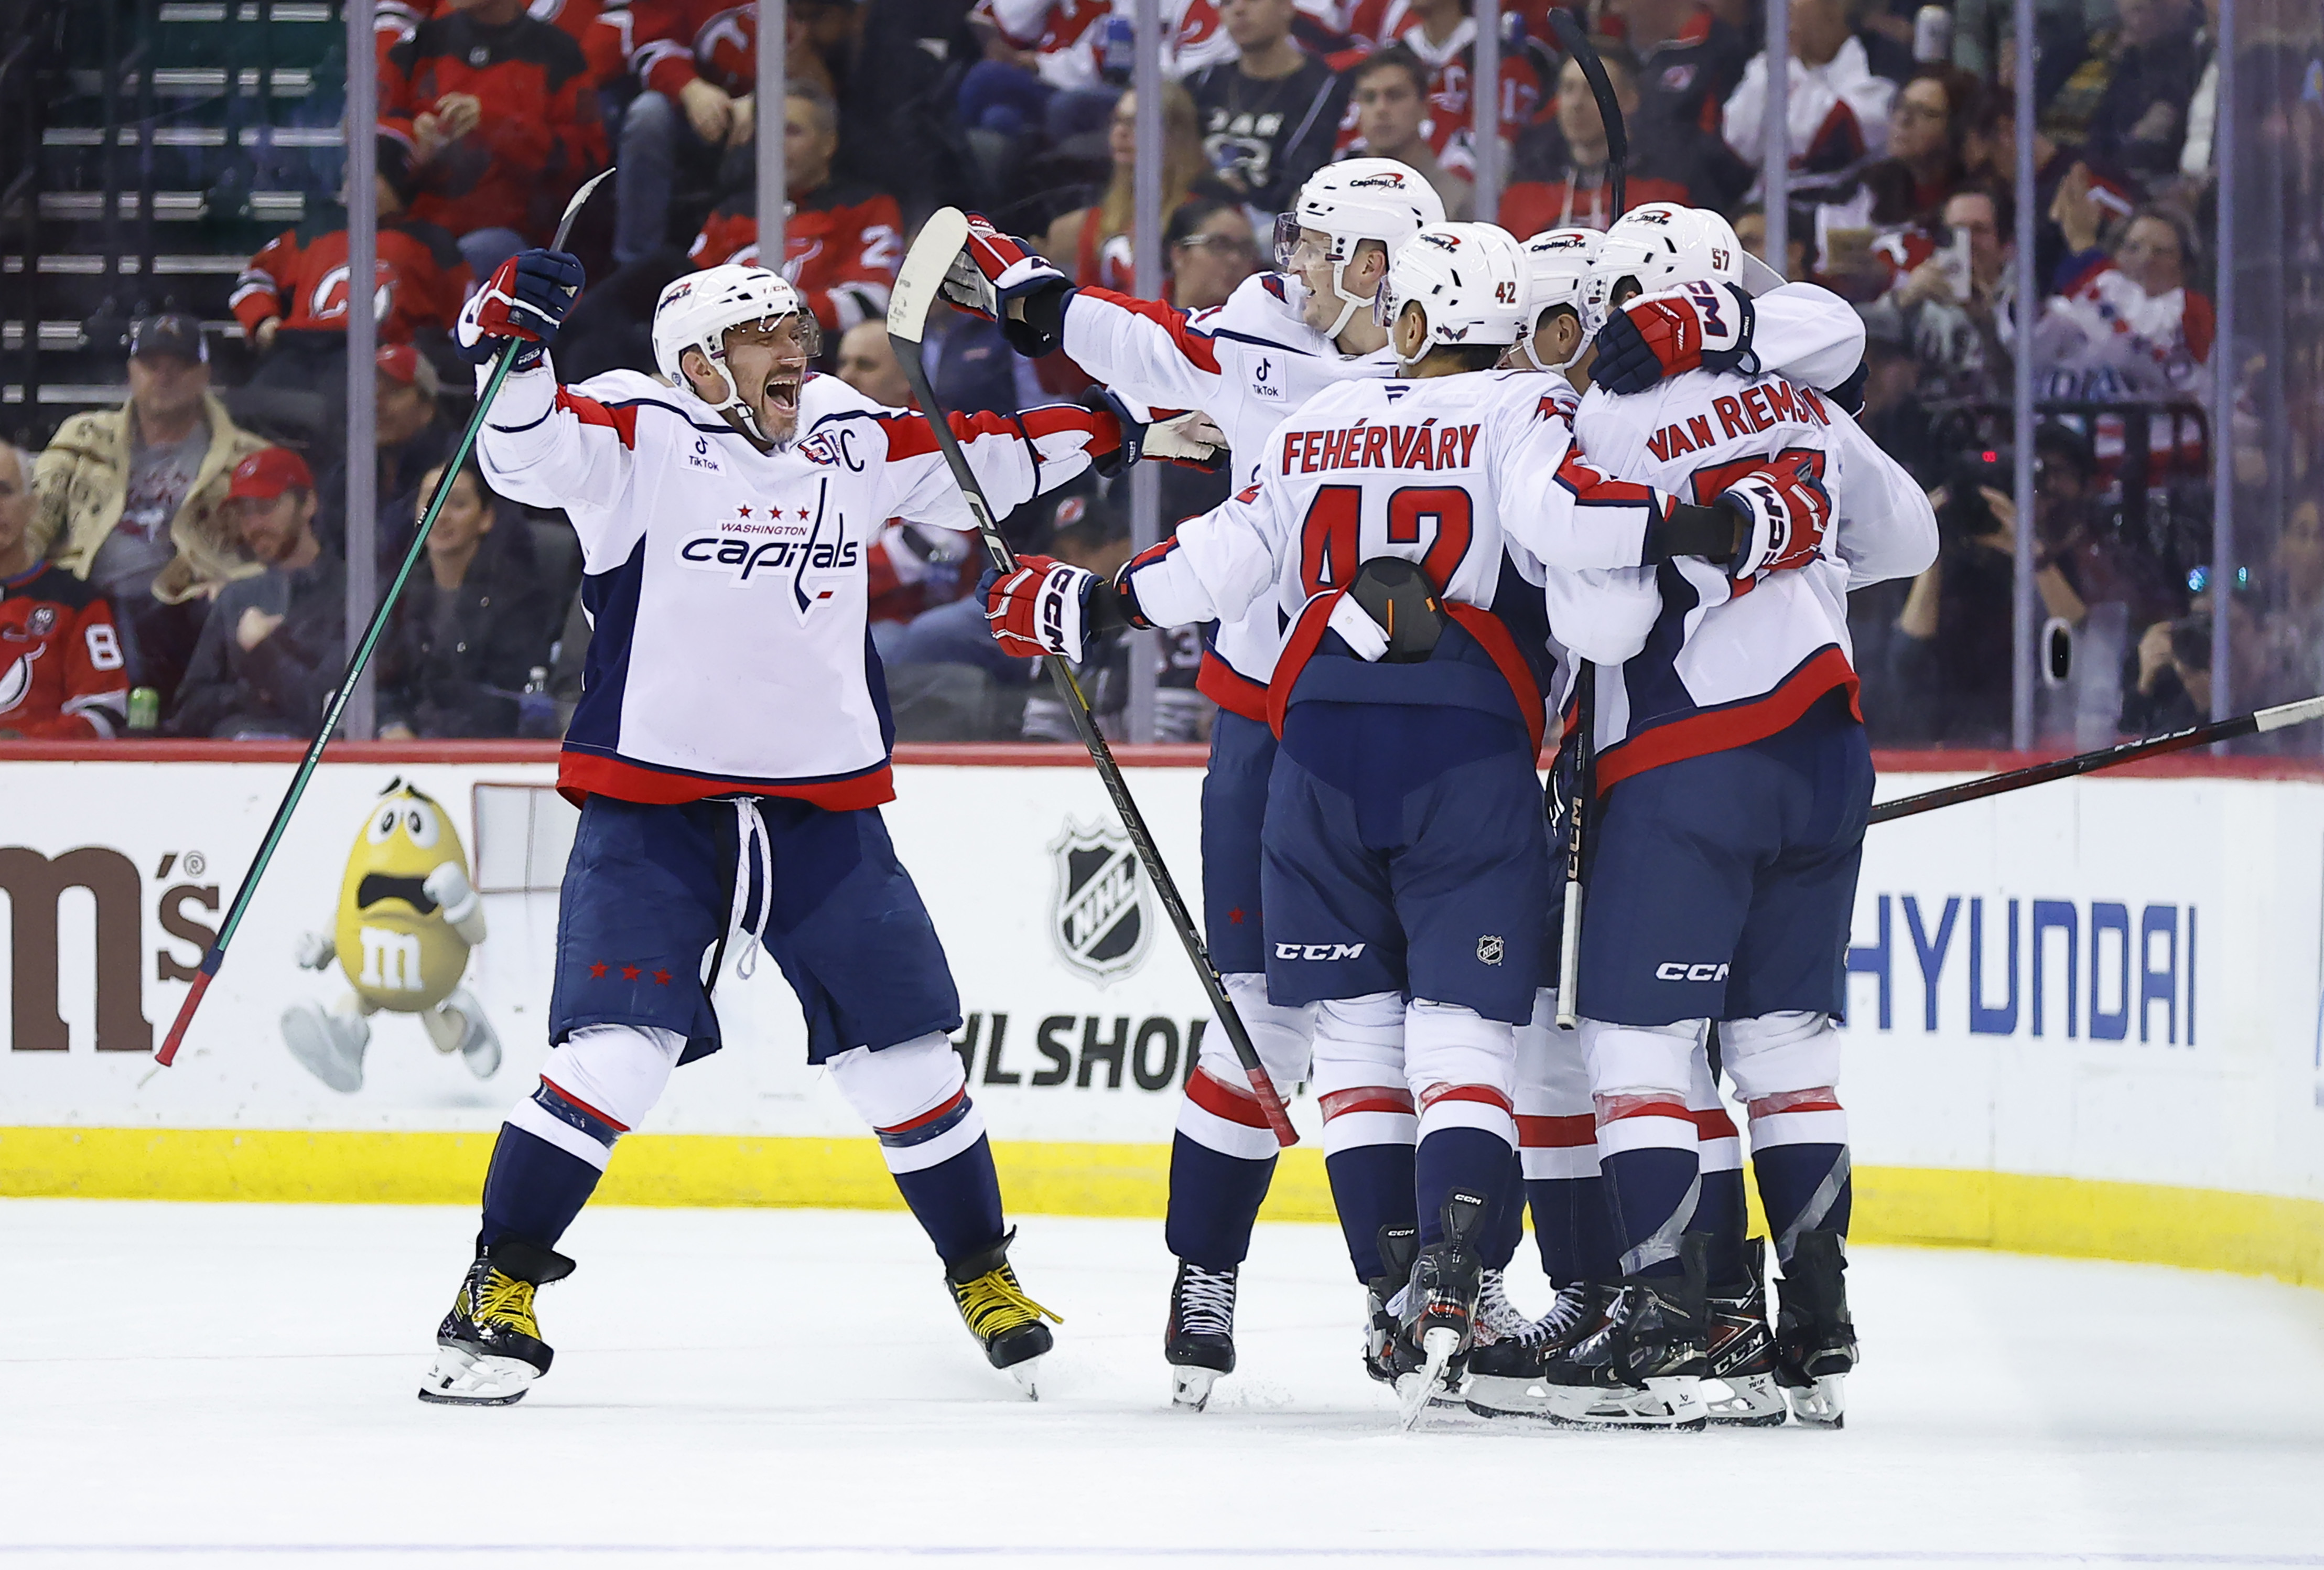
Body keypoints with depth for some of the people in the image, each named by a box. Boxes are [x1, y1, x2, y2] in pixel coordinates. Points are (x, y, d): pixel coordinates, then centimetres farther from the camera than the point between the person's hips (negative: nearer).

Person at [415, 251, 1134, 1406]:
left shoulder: (849, 442, 10)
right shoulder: (640, 433, -6)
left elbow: (973, 464, 23)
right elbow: (527, 454, -21)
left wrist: (1087, 432, 17)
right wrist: (514, 343, -36)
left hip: (823, 813, 5)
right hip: (653, 803, -5)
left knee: (902, 1048, 8)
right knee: (616, 1050, -16)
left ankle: (981, 1270, 27)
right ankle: (501, 1287, -4)